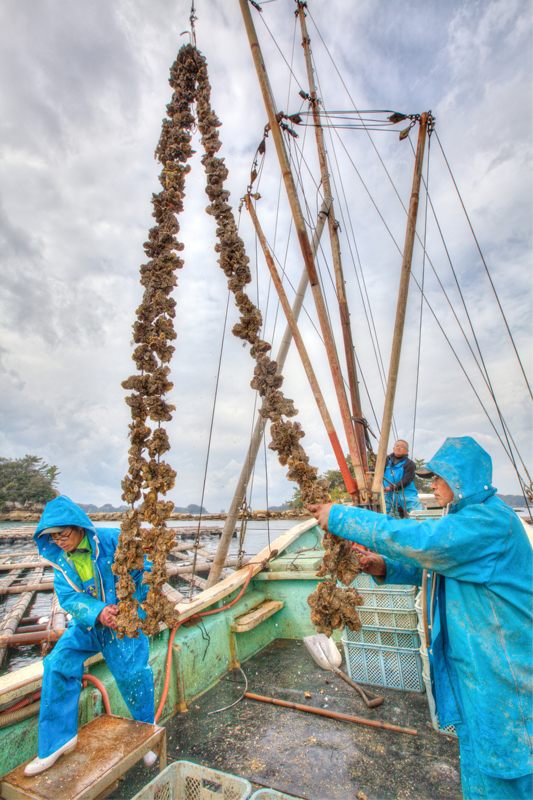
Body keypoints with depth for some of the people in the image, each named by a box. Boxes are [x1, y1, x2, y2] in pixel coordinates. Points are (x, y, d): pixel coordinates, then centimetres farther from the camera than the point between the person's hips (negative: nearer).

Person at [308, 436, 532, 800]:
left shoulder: (490, 520, -26)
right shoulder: (470, 517, 6)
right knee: (480, 746, 23)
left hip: (498, 667, -8)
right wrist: (387, 568, -7)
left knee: (496, 756, 9)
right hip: (475, 658, 9)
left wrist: (340, 516, -32)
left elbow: (414, 539, -37)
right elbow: (430, 565, 10)